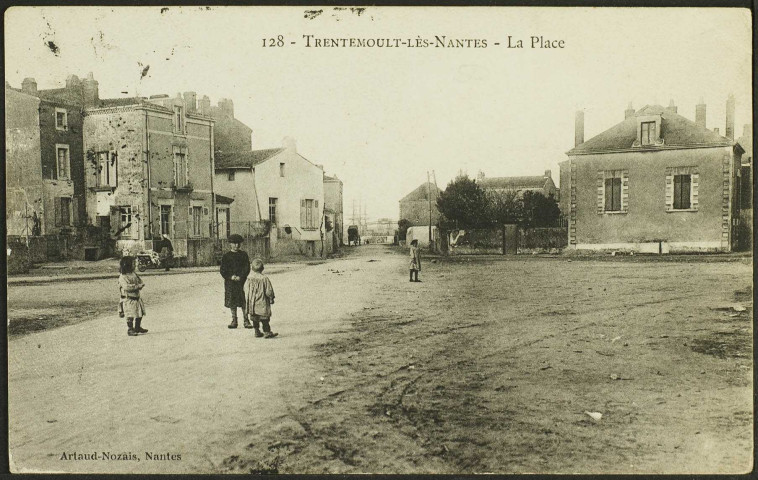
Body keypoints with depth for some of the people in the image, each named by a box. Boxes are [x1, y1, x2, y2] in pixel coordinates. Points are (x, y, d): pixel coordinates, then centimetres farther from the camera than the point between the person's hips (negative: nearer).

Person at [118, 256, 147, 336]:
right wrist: (137, 286, -26)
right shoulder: (122, 277, -14)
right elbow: (127, 287, -26)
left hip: (136, 298, 8)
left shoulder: (134, 274, 10)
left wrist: (140, 286, -12)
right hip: (128, 300, -8)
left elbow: (140, 281, 11)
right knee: (130, 315, -7)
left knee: (140, 314, 14)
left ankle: (138, 328, 30)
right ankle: (130, 330, 4)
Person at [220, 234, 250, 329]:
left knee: (244, 301, -4)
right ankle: (234, 321, 14)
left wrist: (240, 277, -14)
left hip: (241, 281, -1)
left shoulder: (243, 255, 6)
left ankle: (246, 321, 2)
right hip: (230, 282, 1)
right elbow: (223, 270, 3)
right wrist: (230, 277, -14)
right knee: (232, 302, 5)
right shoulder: (226, 256, 6)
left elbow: (247, 268, 1)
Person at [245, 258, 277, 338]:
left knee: (255, 319, 13)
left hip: (252, 303, 5)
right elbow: (269, 291, -11)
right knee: (265, 318, 1)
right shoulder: (264, 278, -15)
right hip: (262, 303, -5)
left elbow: (246, 291, 7)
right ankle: (267, 332, 0)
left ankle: (257, 332, 17)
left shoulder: (249, 279, -2)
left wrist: (248, 301, 20)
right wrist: (271, 299, 5)